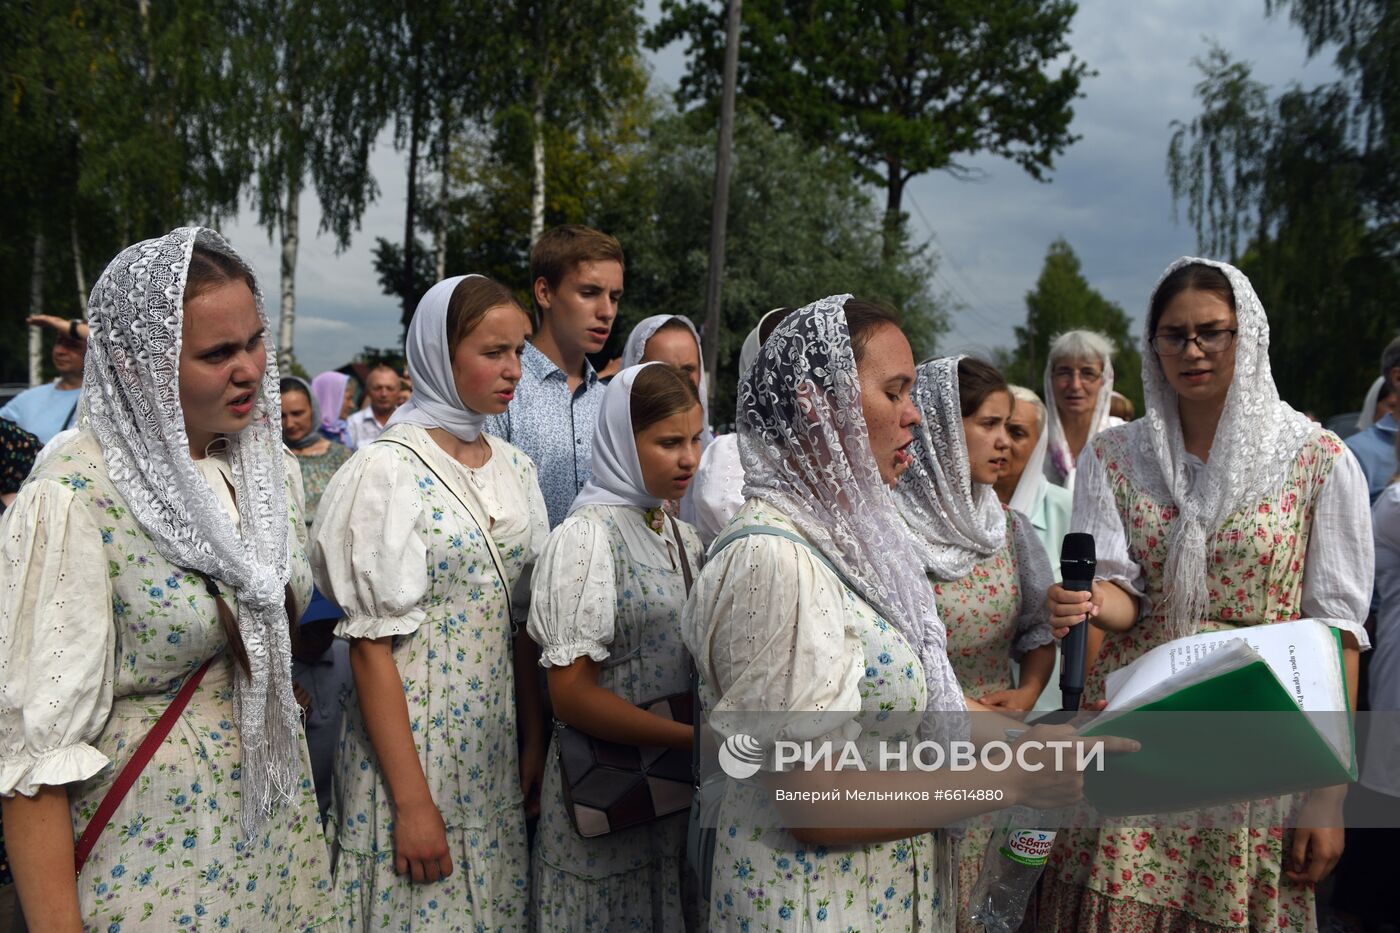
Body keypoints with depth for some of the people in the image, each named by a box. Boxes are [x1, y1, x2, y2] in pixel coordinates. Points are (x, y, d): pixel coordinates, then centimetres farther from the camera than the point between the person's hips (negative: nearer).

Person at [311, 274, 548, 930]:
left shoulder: (515, 467, 6)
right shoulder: (389, 469, -14)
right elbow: (371, 645, -16)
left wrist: (534, 742, 6)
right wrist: (411, 801, -17)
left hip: (496, 746, 6)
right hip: (409, 744, -6)